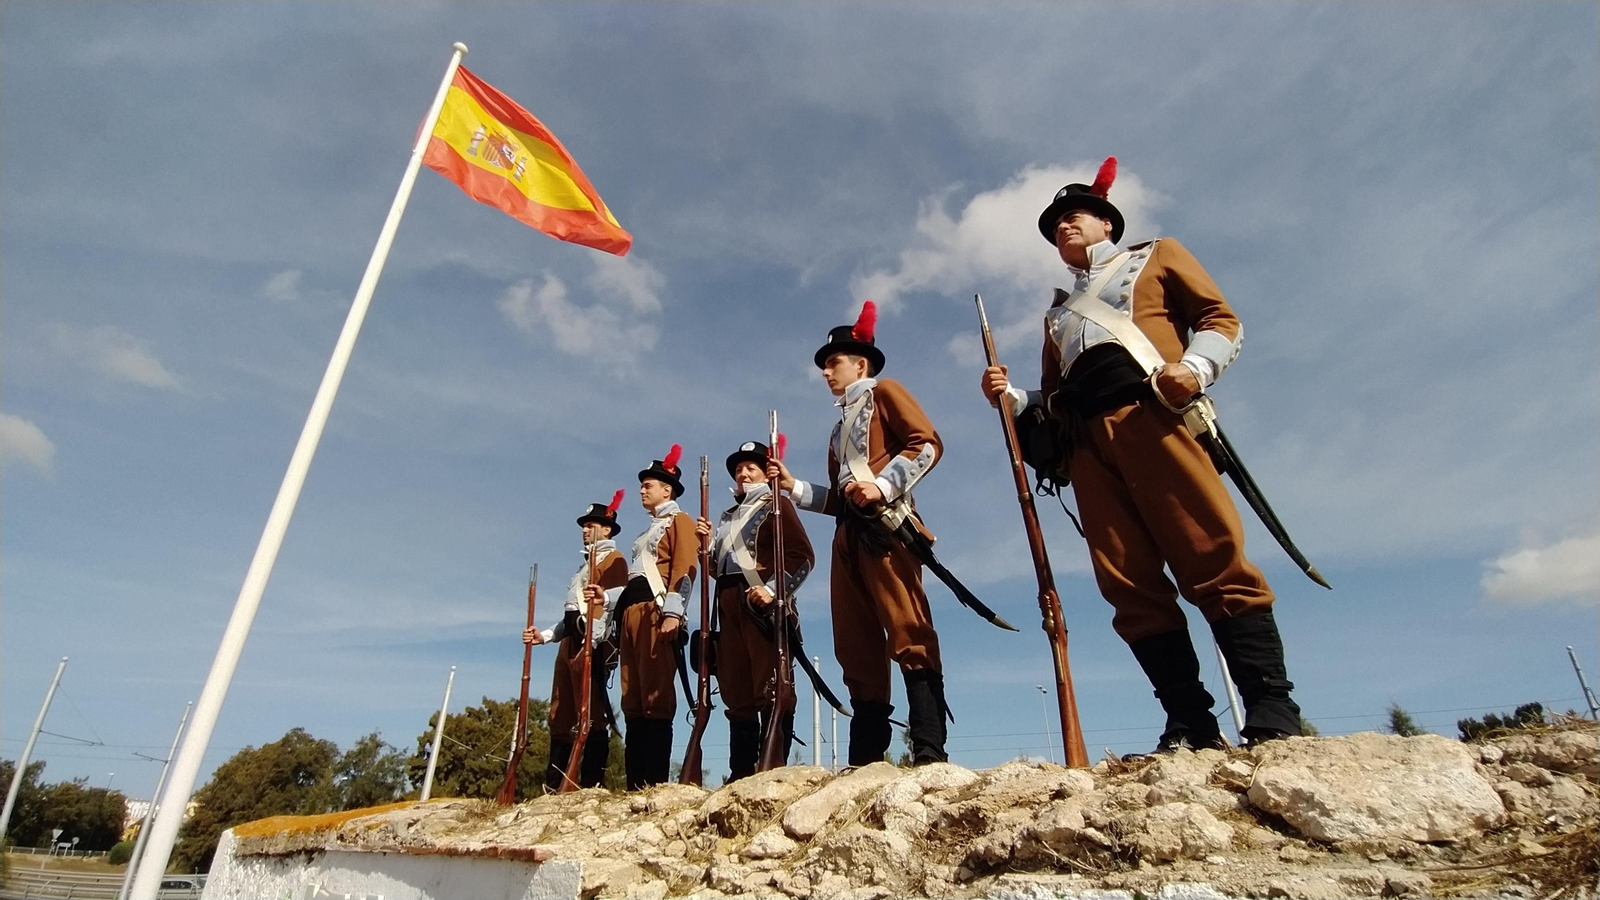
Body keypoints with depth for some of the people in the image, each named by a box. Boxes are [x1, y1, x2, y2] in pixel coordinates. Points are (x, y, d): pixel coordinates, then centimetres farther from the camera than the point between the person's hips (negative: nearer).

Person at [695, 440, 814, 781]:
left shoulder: (776, 504, 5)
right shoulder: (727, 517, 25)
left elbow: (803, 555, -7)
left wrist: (774, 589, -17)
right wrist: (707, 543, 5)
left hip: (762, 603, -7)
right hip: (729, 604, 7)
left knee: (771, 690, -8)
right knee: (737, 694, 7)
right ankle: (740, 775, 13)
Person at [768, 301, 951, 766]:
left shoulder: (883, 391, 11)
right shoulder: (841, 425, 31)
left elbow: (927, 442, -6)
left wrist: (882, 486, -16)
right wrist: (793, 487, 15)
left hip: (885, 524, -8)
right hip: (848, 535, 8)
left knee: (908, 633, -15)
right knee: (856, 646, 2)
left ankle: (930, 753, -17)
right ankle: (866, 757, 4)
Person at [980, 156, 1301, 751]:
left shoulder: (1156, 256, 25)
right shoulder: (1059, 312, 35)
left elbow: (1220, 318, 11)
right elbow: (1052, 397, 28)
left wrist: (1194, 367, -9)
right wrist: (1011, 396, 8)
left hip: (1150, 416, -4)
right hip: (1085, 440, 4)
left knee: (1212, 559, -14)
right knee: (1130, 583, -6)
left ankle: (1272, 712, -8)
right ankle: (1191, 722, -3)